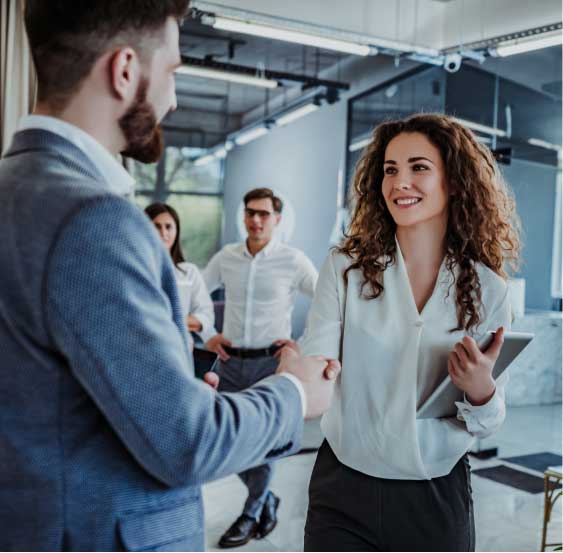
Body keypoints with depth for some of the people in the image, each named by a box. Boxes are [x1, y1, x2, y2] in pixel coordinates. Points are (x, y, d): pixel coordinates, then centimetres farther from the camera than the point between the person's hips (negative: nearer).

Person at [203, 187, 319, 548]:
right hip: (231, 361, 4)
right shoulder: (226, 257, 4)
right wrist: (206, 335, 7)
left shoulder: (293, 260, -7)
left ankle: (251, 515, 25)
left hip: (270, 362, -4)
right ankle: (267, 499, 32)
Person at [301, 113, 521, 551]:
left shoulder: (487, 289, -4)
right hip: (344, 490, -1)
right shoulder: (346, 268, -7)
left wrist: (481, 392, -21)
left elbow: (489, 424, 1)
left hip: (439, 498, 2)